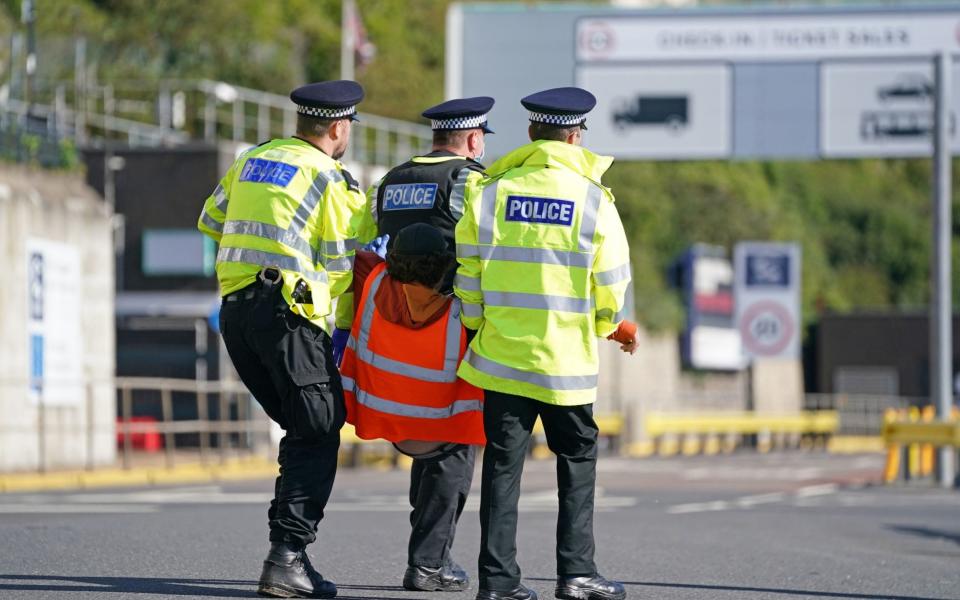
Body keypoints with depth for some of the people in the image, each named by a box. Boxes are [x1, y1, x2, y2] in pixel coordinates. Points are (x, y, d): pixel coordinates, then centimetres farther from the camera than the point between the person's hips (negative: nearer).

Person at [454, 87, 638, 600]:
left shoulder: (491, 193, 0)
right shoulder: (593, 199, -4)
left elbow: (467, 273, 2)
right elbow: (611, 284, -3)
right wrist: (608, 325, 17)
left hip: (502, 353, 2)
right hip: (567, 360, -2)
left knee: (503, 464, 5)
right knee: (577, 461, 11)